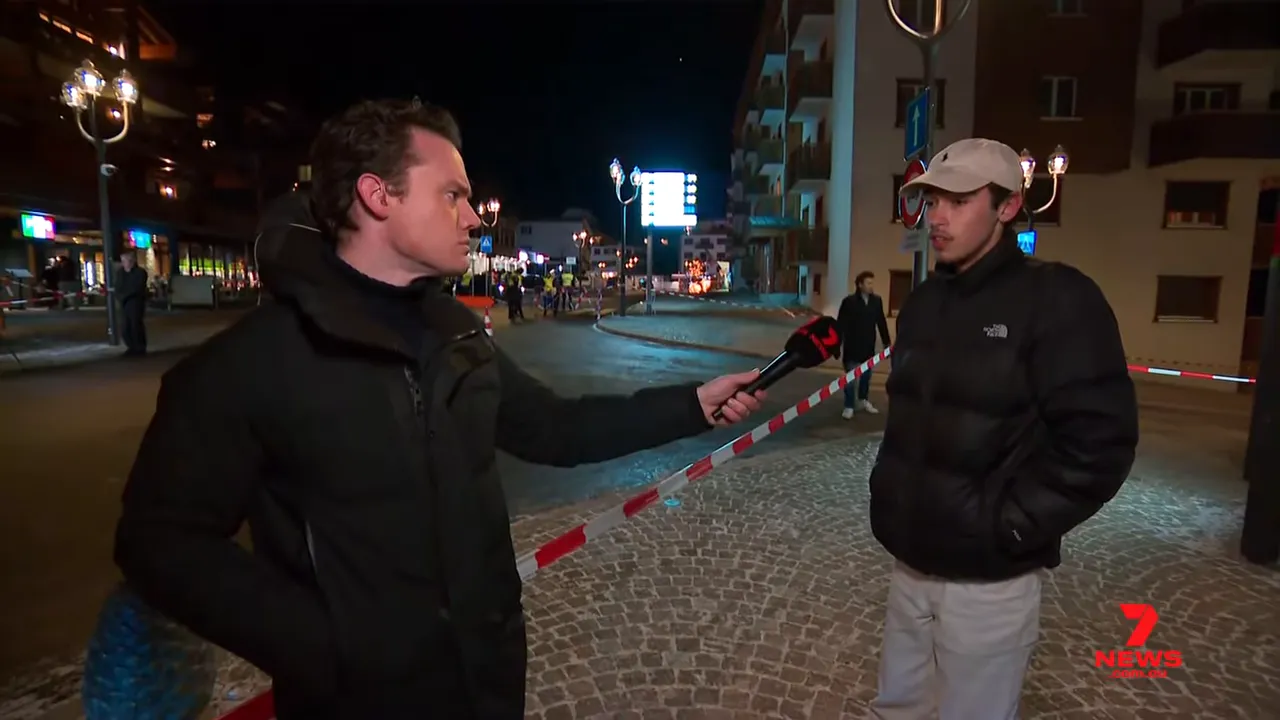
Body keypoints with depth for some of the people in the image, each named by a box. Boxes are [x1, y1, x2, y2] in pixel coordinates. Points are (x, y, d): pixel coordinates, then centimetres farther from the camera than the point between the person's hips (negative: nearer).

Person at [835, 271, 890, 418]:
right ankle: (849, 407, 11)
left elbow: (881, 323, 8)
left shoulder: (877, 301, 1)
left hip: (869, 347, 4)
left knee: (866, 376, 17)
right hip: (852, 347, -4)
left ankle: (863, 401, 37)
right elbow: (840, 324, -10)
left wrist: (887, 342, 10)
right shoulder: (849, 301, -11)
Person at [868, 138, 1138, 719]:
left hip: (986, 580, -6)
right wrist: (888, 492, 9)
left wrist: (1005, 527, -17)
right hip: (910, 565, 6)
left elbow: (1097, 442, -17)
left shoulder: (1057, 299, -11)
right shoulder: (922, 303, 9)